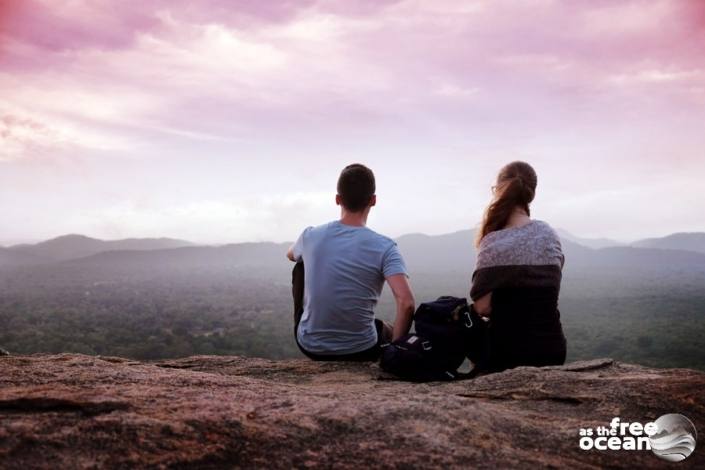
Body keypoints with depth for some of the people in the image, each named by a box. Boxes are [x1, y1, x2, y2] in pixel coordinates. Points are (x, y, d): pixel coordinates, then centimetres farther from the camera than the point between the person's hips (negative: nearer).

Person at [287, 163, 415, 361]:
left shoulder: (311, 236, -8)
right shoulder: (384, 247, -17)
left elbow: (290, 255, 16)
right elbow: (406, 303, -28)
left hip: (310, 346, 1)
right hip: (360, 352, -1)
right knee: (389, 331, 32)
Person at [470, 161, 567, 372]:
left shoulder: (495, 242, -16)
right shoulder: (550, 234, 3)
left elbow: (482, 306, -13)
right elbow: (545, 291, 11)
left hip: (511, 351, -5)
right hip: (552, 346, 6)